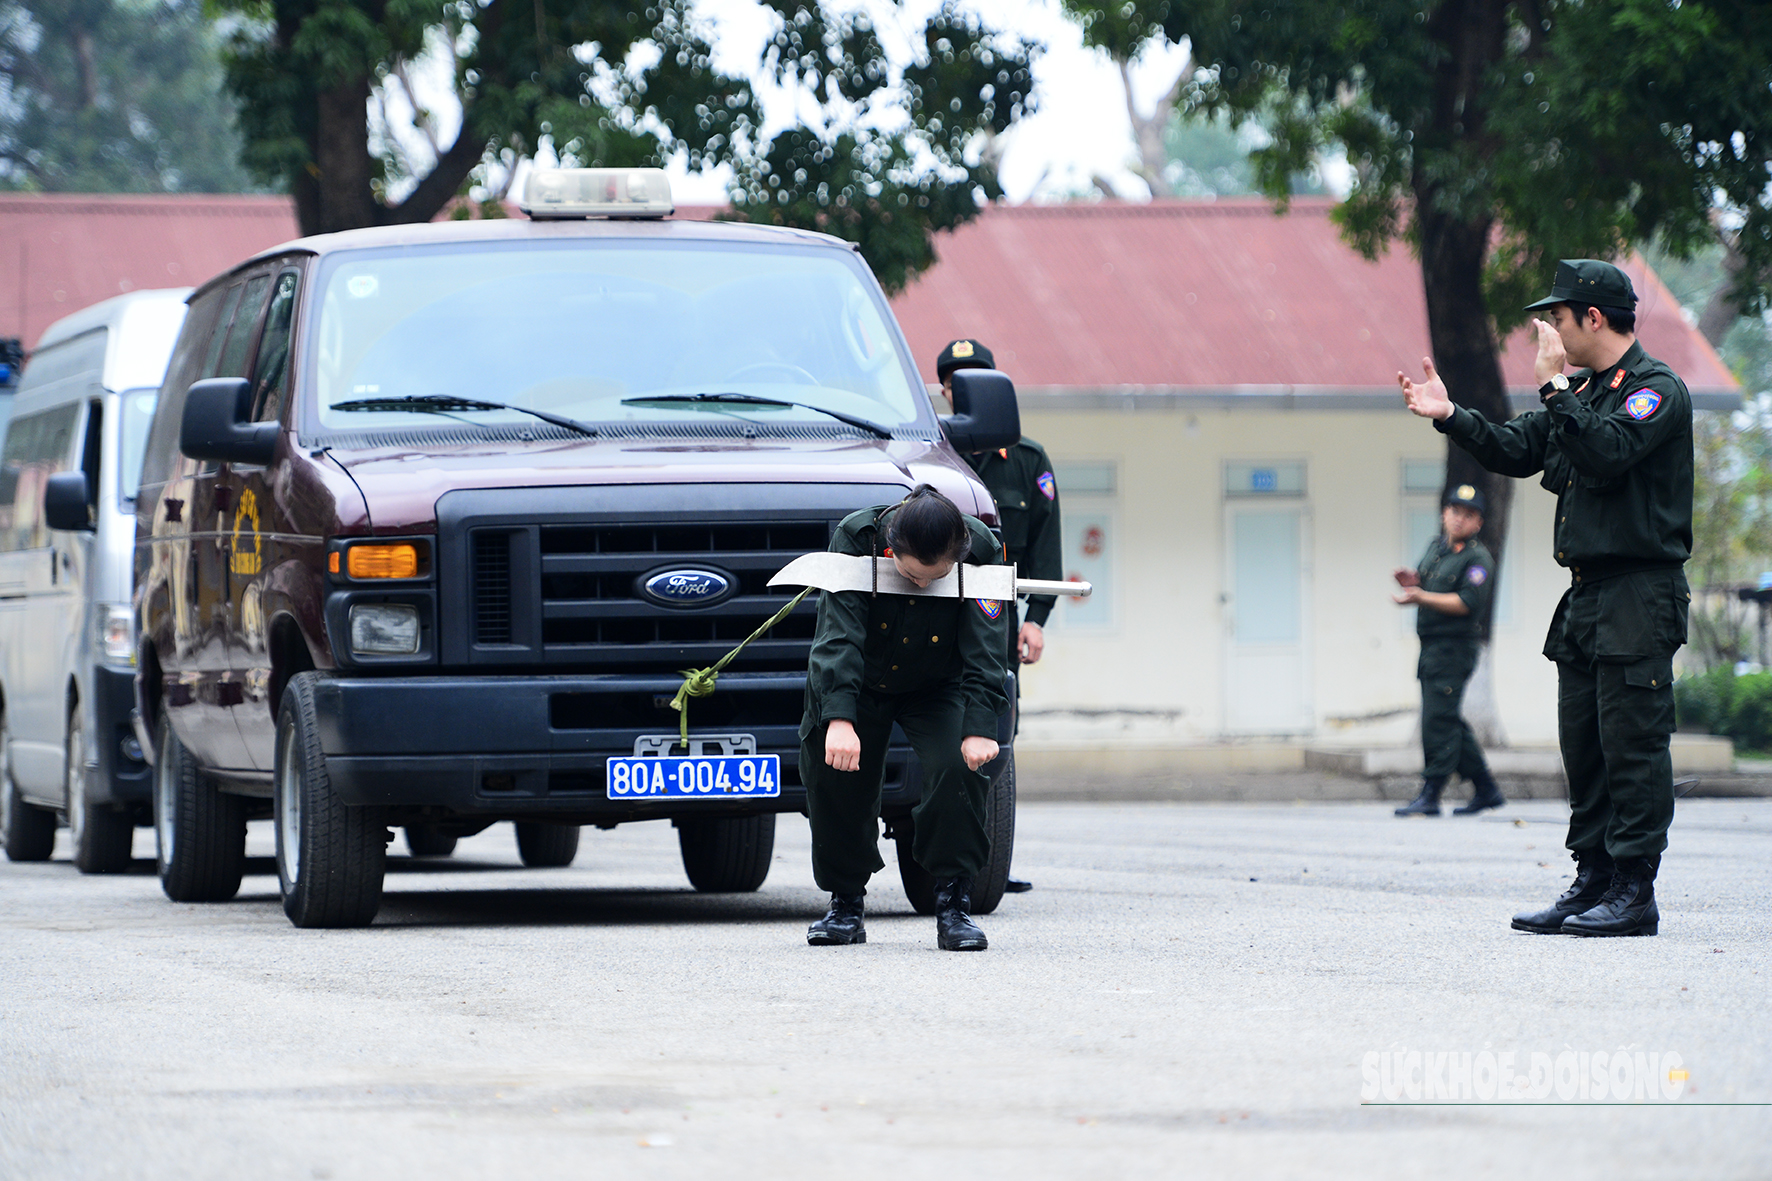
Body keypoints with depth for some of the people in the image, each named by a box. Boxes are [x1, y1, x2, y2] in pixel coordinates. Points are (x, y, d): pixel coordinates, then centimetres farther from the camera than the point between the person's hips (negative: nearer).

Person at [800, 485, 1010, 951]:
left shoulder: (979, 548, -26)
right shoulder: (856, 538, -29)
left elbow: (984, 649, -28)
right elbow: (838, 636, -33)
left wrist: (979, 728, -41)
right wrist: (838, 718, -45)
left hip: (937, 686, 0)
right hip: (858, 684, 0)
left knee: (959, 767, -22)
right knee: (835, 777, -7)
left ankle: (954, 904, -13)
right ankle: (845, 905, 12)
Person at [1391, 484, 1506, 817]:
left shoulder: (1478, 559, -8)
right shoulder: (1435, 547, 16)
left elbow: (1467, 602, -19)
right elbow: (1423, 586, 24)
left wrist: (1421, 597, -24)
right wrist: (1412, 581, 1)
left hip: (1454, 648, -9)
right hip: (1431, 648, 9)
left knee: (1438, 721, -11)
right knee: (1449, 723, 13)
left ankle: (1430, 795, -11)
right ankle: (1486, 790, 21)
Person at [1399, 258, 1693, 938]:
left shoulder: (1656, 390, -10)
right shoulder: (1583, 390, 17)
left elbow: (1607, 453, -25)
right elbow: (1517, 452, 20)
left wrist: (1555, 385, -20)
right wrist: (1450, 416, 9)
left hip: (1639, 596, -9)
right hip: (1587, 595, 9)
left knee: (1631, 746, -8)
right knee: (1584, 746, 9)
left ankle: (1634, 893, -6)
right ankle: (1593, 883, 15)